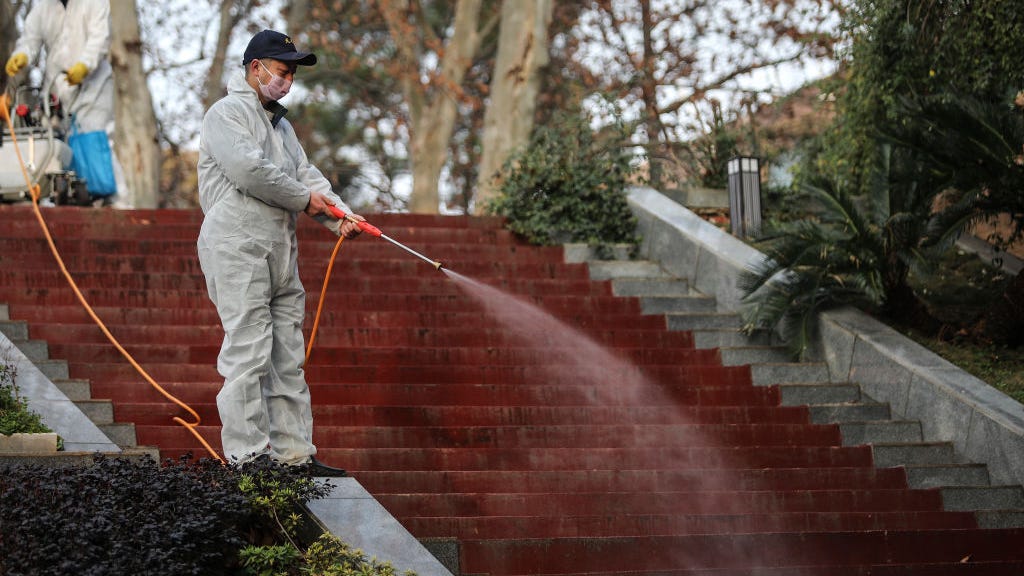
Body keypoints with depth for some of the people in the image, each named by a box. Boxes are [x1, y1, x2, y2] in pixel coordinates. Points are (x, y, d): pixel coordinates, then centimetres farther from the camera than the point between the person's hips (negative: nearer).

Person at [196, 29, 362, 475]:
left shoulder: (280, 123, 23)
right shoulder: (227, 113, -5)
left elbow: (306, 173, 14)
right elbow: (249, 170, -19)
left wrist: (340, 216, -3)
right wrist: (303, 197, -8)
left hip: (281, 253, 9)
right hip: (238, 249, -9)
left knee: (288, 357, 9)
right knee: (248, 352, -11)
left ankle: (294, 453, 13)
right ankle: (247, 456, -10)